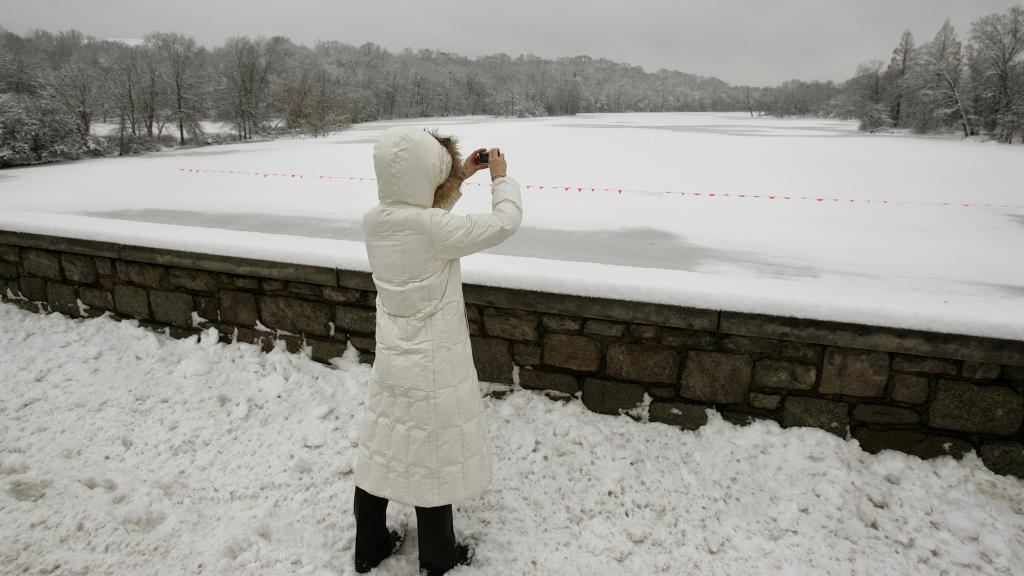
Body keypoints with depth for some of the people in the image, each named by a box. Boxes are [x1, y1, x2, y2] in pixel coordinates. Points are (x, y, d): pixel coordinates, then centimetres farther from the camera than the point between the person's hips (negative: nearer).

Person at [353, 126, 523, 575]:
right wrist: (501, 177, 1)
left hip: (392, 360, 7)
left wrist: (459, 178, 14)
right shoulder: (434, 229, -25)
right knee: (433, 461, 11)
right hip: (433, 367, -7)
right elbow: (504, 222, -16)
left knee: (381, 453, 19)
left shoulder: (374, 222, -4)